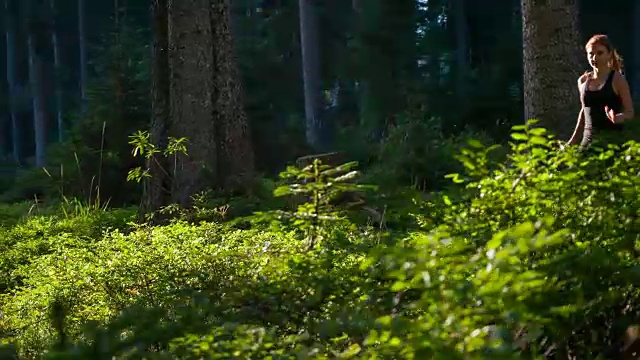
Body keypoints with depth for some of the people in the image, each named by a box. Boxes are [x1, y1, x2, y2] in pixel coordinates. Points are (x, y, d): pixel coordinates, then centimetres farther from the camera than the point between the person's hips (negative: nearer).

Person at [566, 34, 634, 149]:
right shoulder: (582, 81, 10)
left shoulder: (617, 79, -3)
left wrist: (618, 118, -24)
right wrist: (574, 139, 20)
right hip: (588, 138, 5)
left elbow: (629, 112, -3)